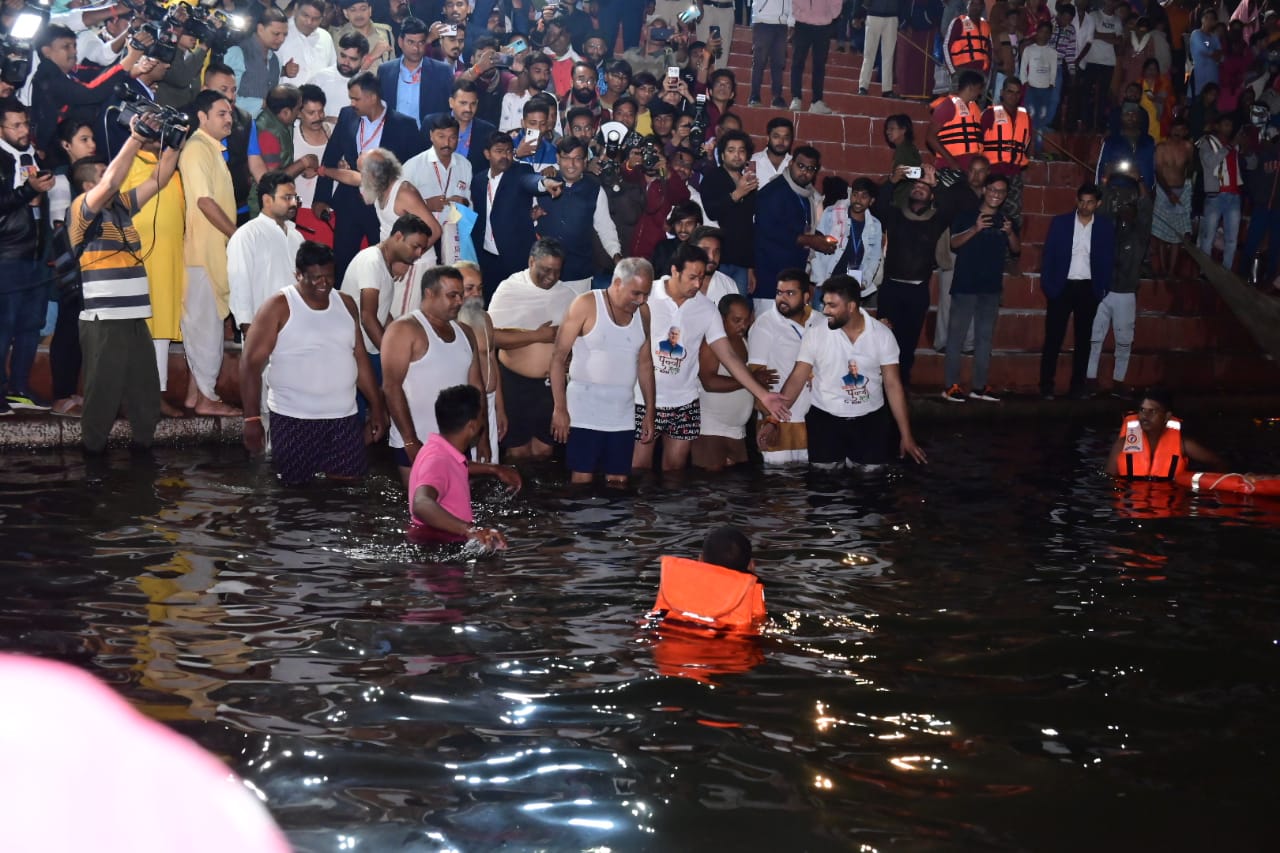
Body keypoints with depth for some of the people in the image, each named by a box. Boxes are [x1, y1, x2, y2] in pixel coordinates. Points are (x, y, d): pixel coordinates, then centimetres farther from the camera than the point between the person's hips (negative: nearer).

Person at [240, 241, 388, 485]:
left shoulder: (346, 304, 9)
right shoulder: (279, 307, -8)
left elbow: (360, 358, 14)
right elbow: (251, 363, -10)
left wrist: (377, 408, 11)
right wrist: (252, 418, -15)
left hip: (343, 416, 4)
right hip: (293, 418, -4)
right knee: (295, 488, 2)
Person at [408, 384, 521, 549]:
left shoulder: (443, 449, 7)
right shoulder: (437, 459, -22)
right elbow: (421, 505, -43)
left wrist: (493, 470, 31)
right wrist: (470, 530, -54)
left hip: (449, 541, 10)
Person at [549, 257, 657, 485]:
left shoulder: (642, 313, 8)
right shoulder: (586, 305, -8)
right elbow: (558, 357, -9)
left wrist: (650, 411, 13)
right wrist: (559, 408, -13)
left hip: (622, 415, 5)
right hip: (585, 411, -5)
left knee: (619, 483, 7)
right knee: (582, 482, -6)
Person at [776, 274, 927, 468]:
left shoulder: (882, 334, -7)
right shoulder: (815, 334, -8)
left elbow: (892, 385, -3)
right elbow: (797, 379, -8)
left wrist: (906, 436, -5)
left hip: (870, 418, 1)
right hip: (825, 418, -1)